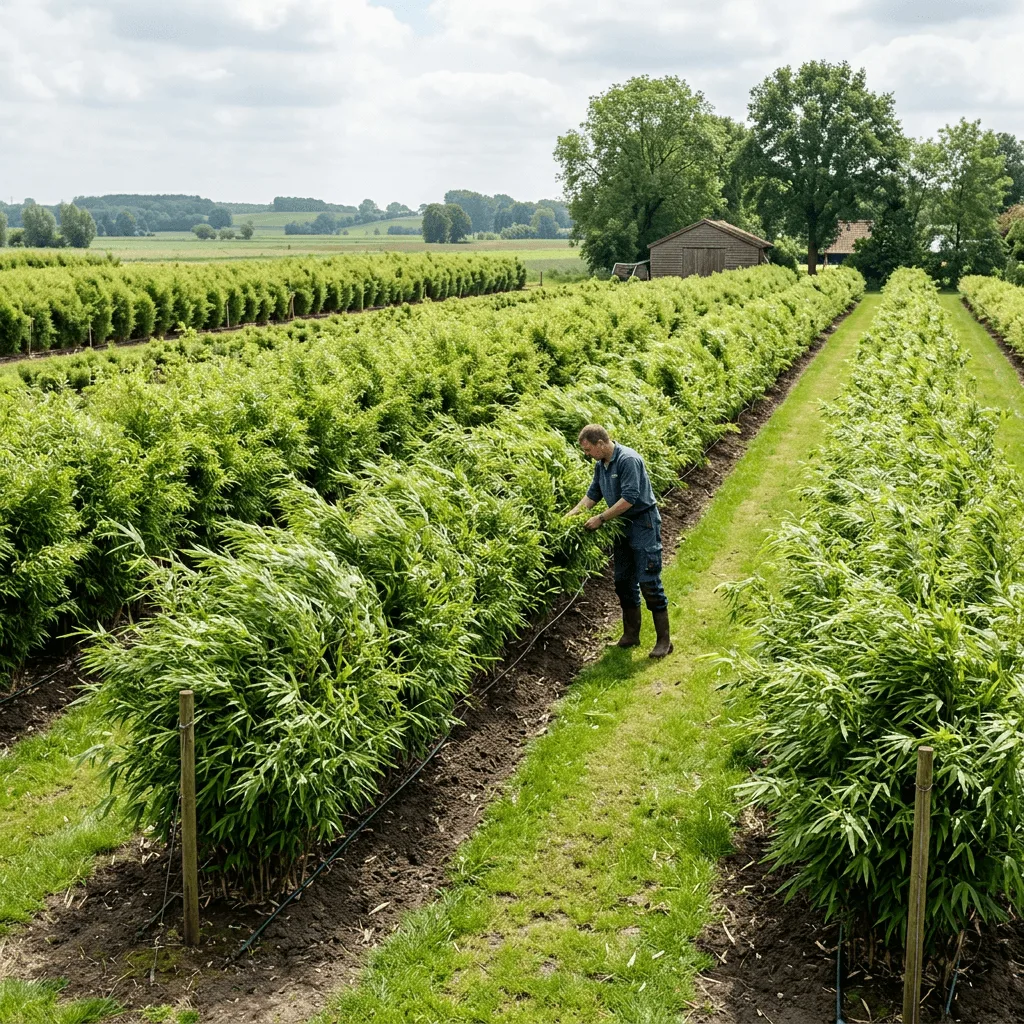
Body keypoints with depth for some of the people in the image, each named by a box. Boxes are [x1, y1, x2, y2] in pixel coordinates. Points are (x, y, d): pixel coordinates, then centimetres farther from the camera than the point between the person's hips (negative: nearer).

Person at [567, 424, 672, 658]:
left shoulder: (628, 460, -21)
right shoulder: (600, 465, 6)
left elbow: (629, 499, -25)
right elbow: (592, 494, 17)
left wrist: (601, 519, -20)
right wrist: (571, 514, 6)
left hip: (643, 525, -9)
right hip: (622, 527, 9)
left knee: (649, 582, -8)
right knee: (623, 581, 12)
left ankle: (664, 640, -1)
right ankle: (631, 635, 24)